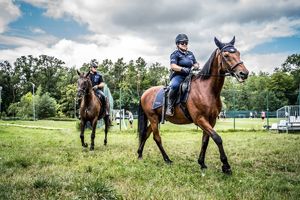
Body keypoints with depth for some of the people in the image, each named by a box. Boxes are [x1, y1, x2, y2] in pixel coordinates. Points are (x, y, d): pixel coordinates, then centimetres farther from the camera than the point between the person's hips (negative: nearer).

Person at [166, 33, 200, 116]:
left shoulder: (190, 54, 21)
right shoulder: (175, 54, 2)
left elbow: (195, 64, 23)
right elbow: (173, 66, -11)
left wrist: (196, 66, -3)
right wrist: (183, 69, -27)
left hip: (189, 76, 7)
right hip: (178, 76, -6)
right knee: (174, 86, -38)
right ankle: (170, 106, -26)